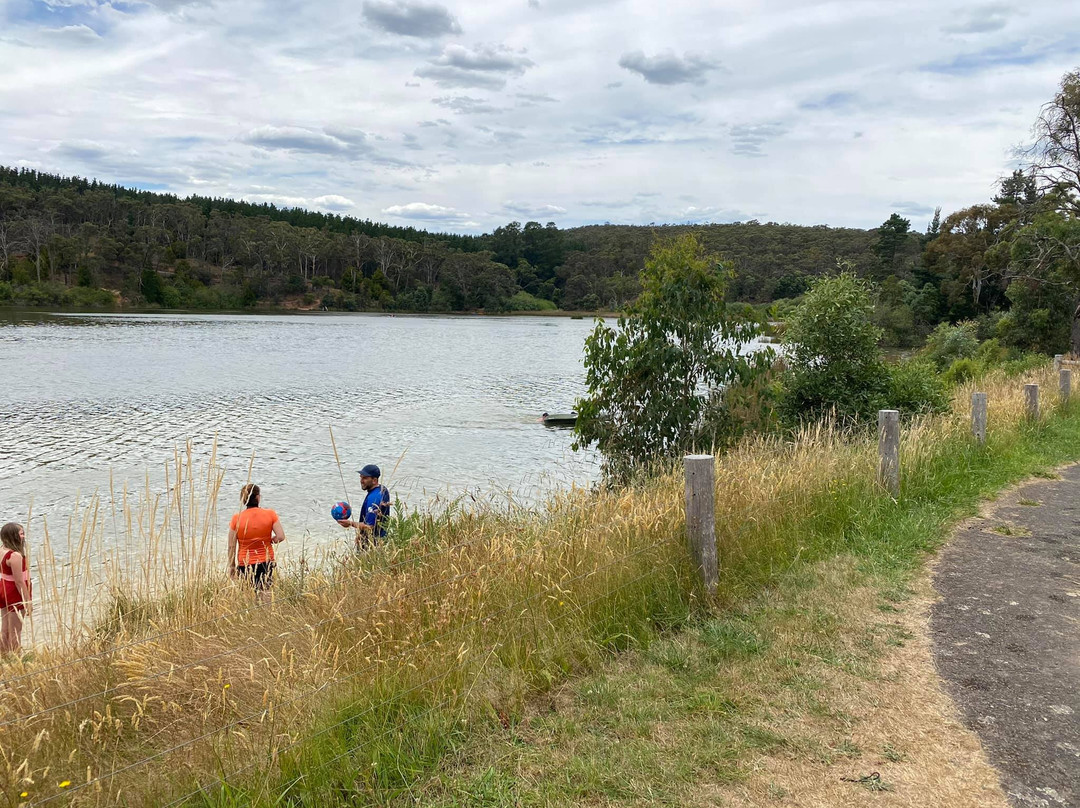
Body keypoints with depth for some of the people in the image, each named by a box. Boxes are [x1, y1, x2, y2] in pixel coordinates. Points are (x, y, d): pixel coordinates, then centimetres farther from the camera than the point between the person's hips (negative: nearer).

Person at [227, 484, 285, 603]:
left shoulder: (236, 518, -5)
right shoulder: (270, 514, -6)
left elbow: (232, 546, -1)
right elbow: (281, 537, -10)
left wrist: (231, 566, 10)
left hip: (244, 565, -1)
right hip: (266, 562, 1)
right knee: (265, 594, 8)